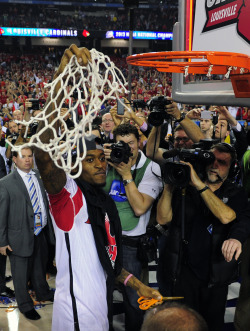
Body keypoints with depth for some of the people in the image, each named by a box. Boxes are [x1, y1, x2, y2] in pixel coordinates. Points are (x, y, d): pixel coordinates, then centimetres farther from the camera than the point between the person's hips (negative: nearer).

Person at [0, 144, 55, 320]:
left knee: (40, 267, 25)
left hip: (41, 233, 5)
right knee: (21, 274, 11)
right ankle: (25, 305, 32)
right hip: (20, 237, -5)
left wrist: (49, 229, 6)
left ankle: (43, 293, 48)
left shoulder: (39, 177, 4)